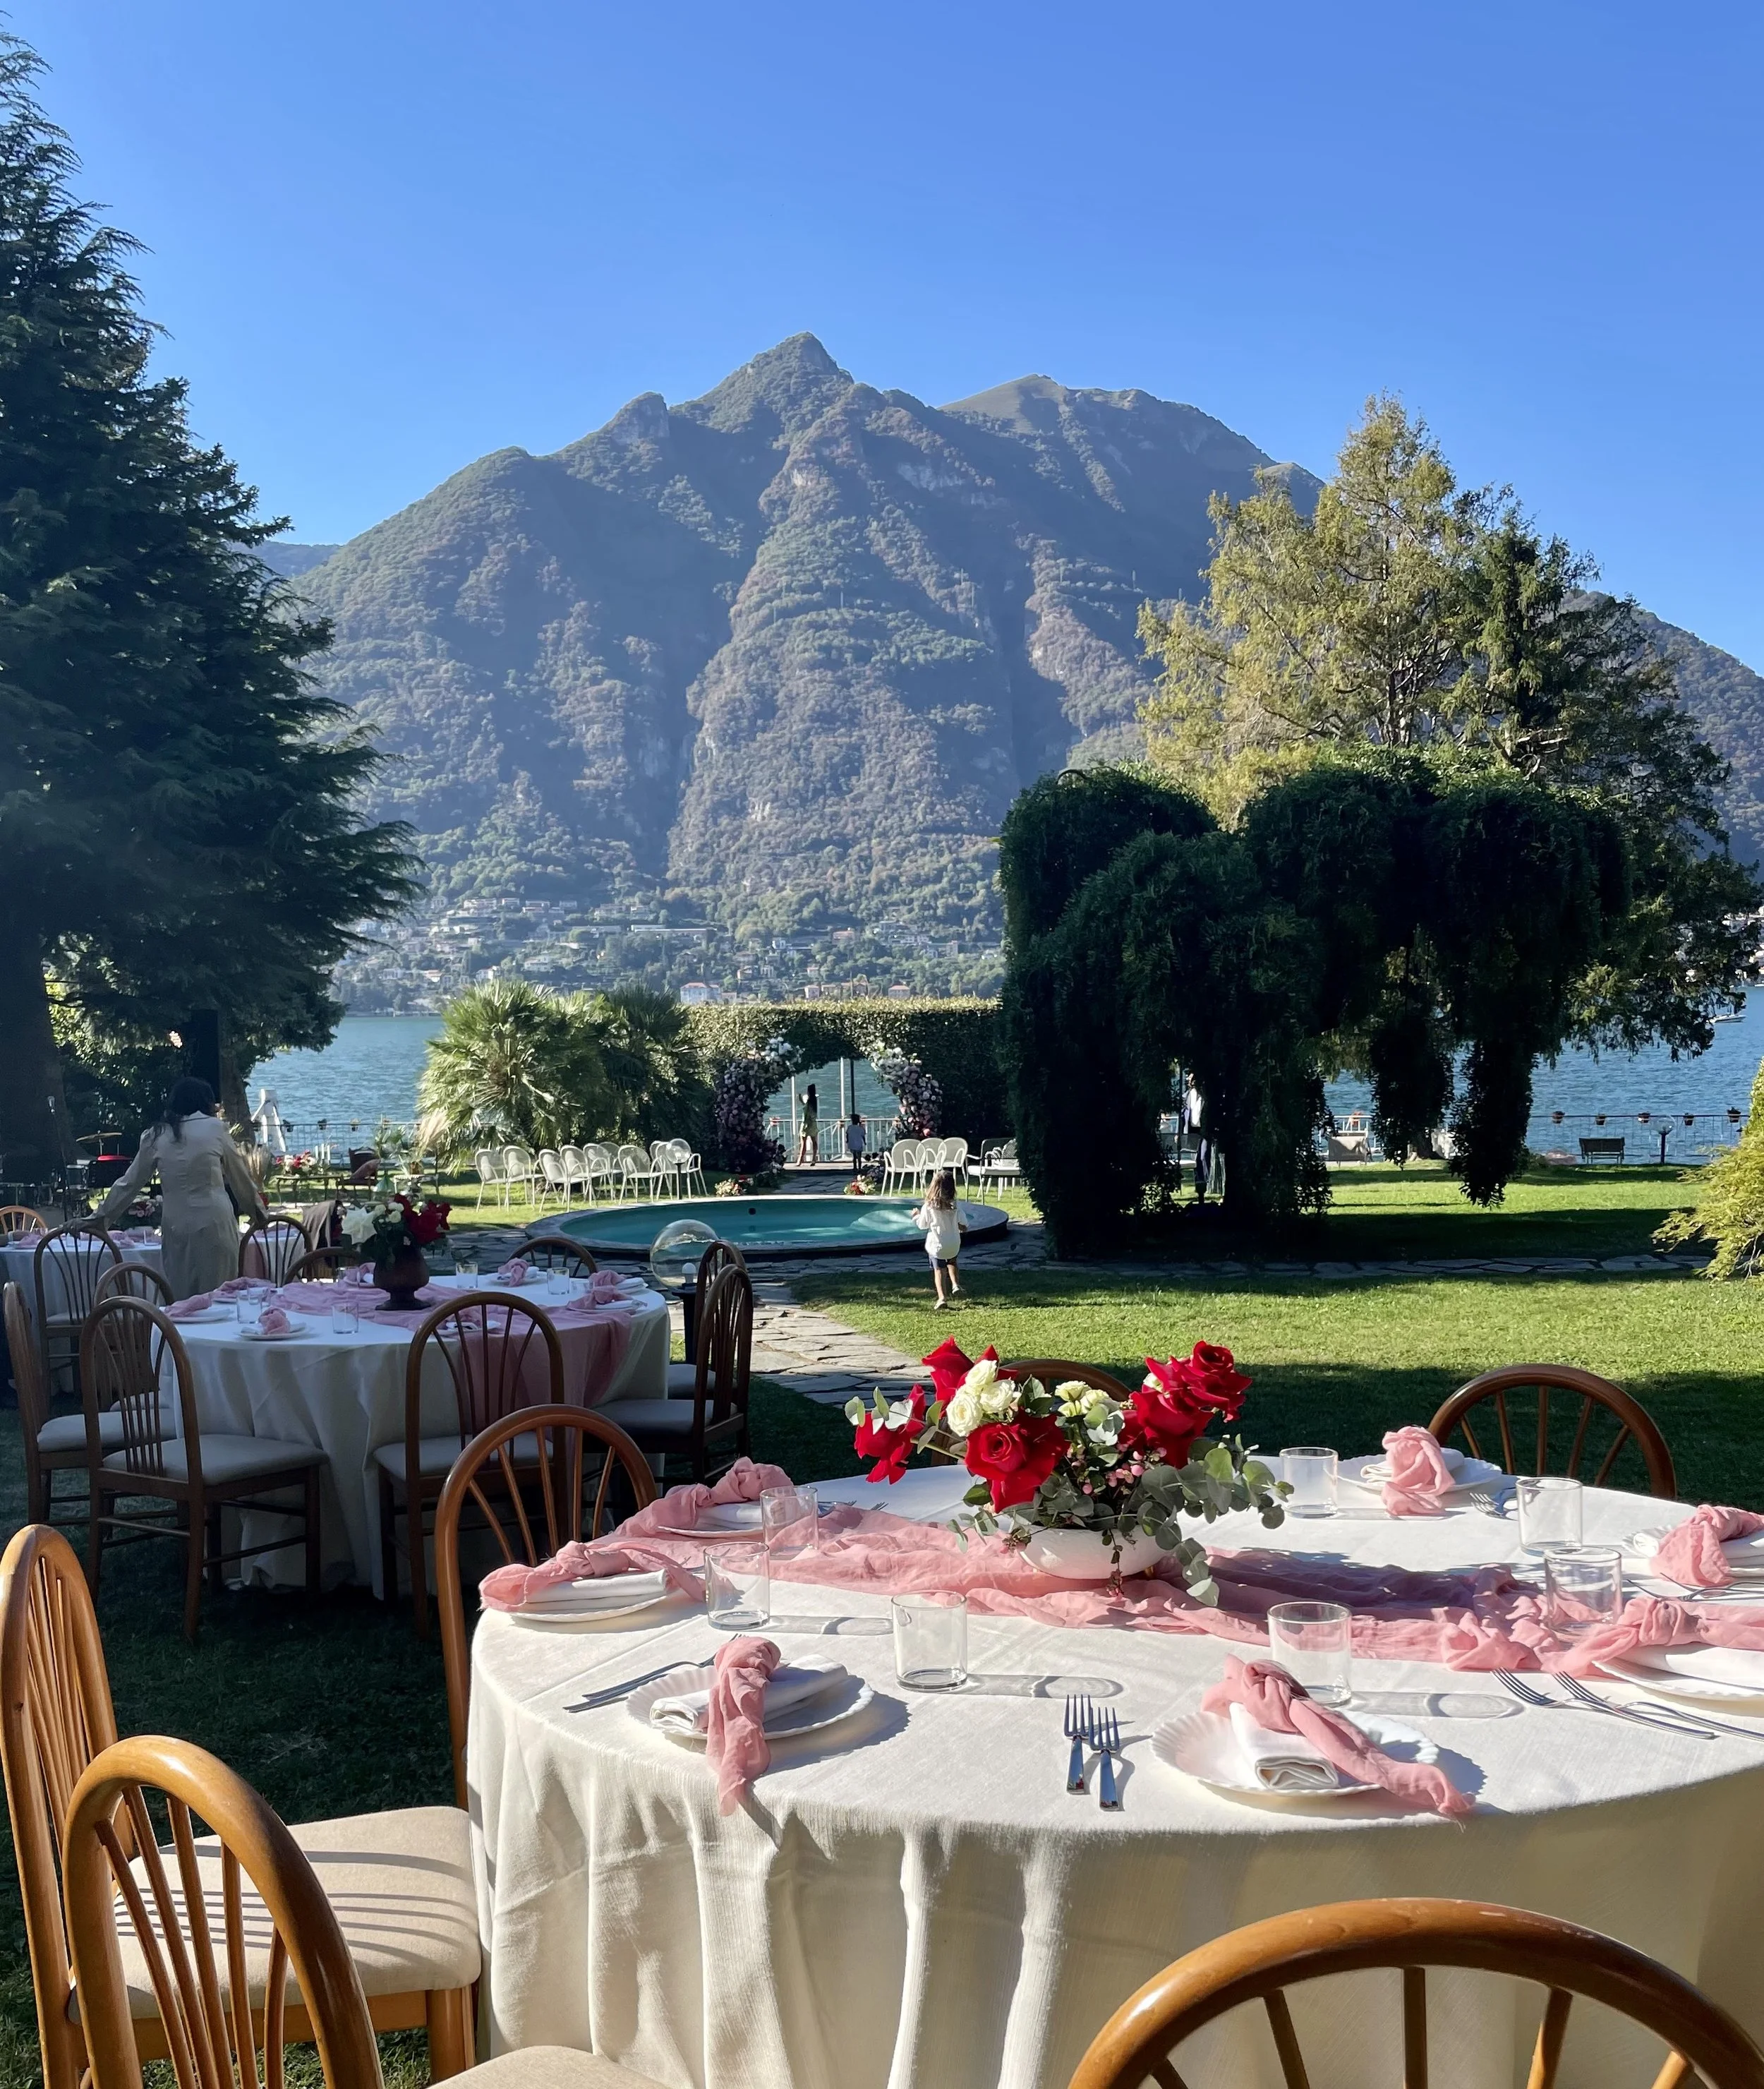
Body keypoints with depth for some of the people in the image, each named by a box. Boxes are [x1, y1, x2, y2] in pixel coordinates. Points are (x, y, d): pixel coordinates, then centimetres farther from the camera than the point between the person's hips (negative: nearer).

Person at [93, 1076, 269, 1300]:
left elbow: (131, 1183, 12)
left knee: (180, 1301, 6)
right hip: (215, 1222, -2)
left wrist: (102, 1215, 24)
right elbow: (240, 1177, 11)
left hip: (177, 1228, 2)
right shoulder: (215, 1128, 2)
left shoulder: (155, 1135, 6)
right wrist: (259, 1210, 25)